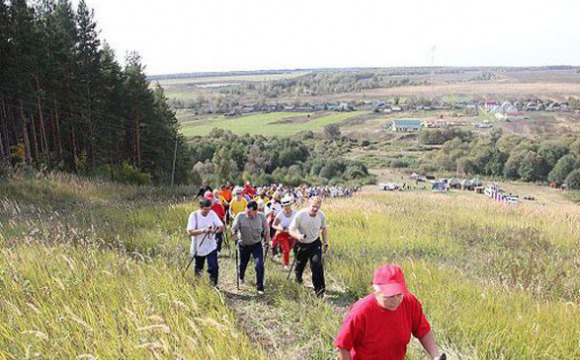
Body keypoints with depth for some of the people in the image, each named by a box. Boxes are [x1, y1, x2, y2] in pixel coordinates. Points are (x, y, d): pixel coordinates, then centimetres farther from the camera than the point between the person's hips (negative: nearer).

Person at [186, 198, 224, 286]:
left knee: (214, 267, -9)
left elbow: (221, 227, -5)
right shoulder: (194, 215, -14)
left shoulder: (212, 214, -6)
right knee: (198, 268, 18)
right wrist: (202, 230, -33)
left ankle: (214, 285, 7)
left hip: (211, 247, 1)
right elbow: (190, 232, -19)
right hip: (198, 248, -1)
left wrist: (215, 230, -27)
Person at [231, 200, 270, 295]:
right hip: (243, 244, 1)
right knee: (243, 263, 21)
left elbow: (266, 230, -1)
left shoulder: (261, 217, -15)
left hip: (257, 244, 0)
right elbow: (234, 227, -21)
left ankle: (260, 287, 3)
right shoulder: (240, 216, -21)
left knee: (259, 265, -13)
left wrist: (267, 239, 7)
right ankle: (241, 277, 55)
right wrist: (234, 233, -40)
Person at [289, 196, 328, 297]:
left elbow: (323, 228, 9)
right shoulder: (300, 215, -24)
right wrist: (298, 236, -40)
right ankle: (298, 278, 53)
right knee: (300, 264, 16)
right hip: (301, 244, -1)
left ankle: (319, 289, -8)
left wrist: (325, 242, 8)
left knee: (317, 264, -18)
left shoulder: (321, 215, -12)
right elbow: (291, 230, -20)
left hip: (315, 244, 1)